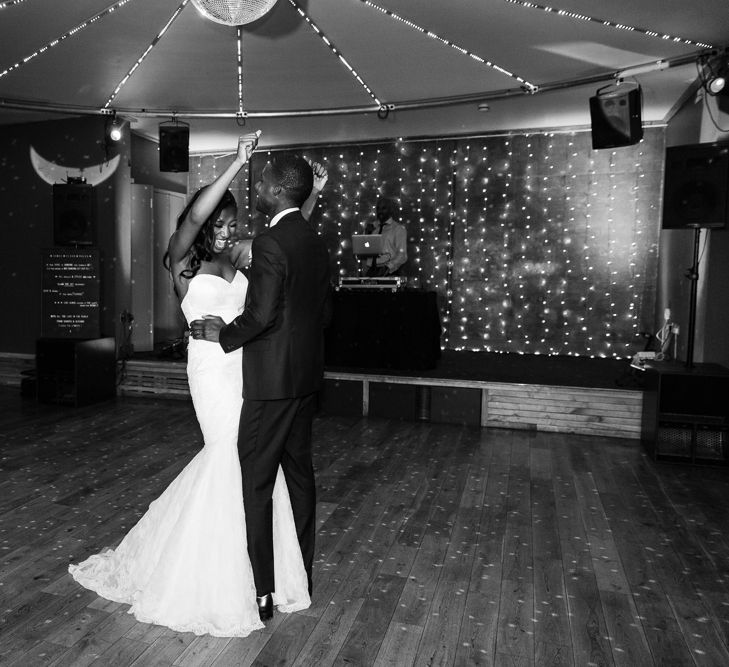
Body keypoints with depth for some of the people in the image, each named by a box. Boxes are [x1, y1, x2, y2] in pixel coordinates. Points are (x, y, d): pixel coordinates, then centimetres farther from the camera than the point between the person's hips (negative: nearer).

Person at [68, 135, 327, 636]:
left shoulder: (236, 256, 9)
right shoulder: (184, 259, -5)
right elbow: (193, 216, -24)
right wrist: (237, 165, -23)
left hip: (246, 364, 5)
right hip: (212, 366, -5)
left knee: (243, 456, 9)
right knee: (233, 454, -4)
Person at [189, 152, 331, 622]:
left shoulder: (270, 243, -16)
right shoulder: (316, 243, 11)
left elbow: (261, 314, -22)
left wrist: (224, 334, -6)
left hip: (271, 381, -9)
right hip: (307, 377, 9)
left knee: (257, 484, 2)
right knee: (299, 473, 16)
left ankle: (263, 592, 12)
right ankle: (302, 575, 30)